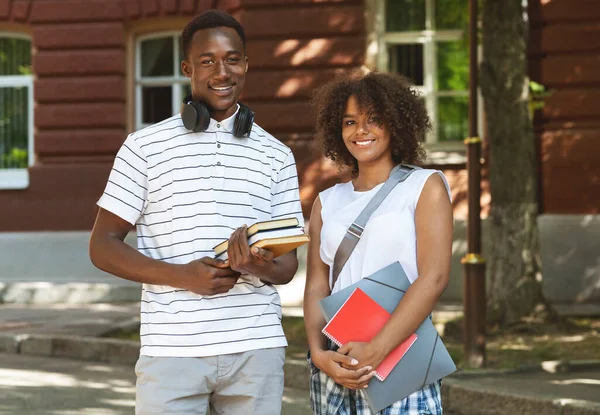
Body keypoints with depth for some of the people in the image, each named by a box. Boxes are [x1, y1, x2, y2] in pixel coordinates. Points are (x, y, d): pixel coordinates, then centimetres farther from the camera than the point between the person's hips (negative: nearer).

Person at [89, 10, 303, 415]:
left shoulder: (277, 156, 11)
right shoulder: (145, 147, 4)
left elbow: (288, 265, 11)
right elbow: (103, 245, 2)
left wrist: (262, 267, -13)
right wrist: (181, 276, -13)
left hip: (257, 348, 2)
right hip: (172, 350, -2)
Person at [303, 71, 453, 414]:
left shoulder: (425, 186, 2)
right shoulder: (327, 202, 13)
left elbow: (434, 278, -8)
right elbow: (317, 287, 8)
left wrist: (375, 350, -17)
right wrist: (319, 353, -10)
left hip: (402, 360, -3)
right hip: (336, 364, 4)